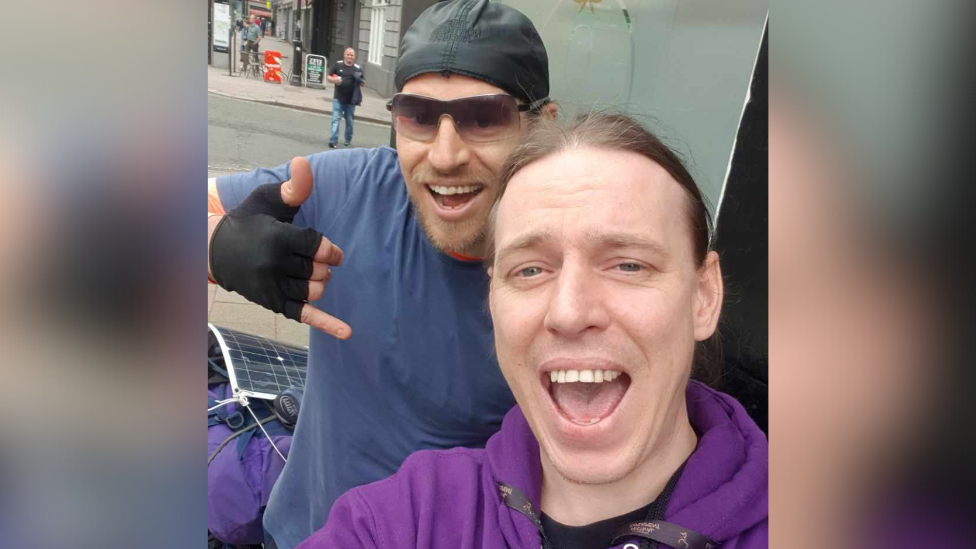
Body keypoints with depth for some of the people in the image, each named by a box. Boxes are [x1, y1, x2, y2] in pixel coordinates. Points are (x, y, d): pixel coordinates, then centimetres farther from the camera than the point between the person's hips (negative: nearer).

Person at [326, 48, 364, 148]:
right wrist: (334, 80, -16)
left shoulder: (358, 69, 3)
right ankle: (333, 140, -13)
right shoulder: (338, 65, 2)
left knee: (349, 121, 12)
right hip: (338, 98, -1)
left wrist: (360, 80, -15)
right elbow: (329, 78, 7)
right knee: (336, 119, -9)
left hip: (351, 100, 1)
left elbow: (363, 83, 9)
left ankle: (348, 140, 28)